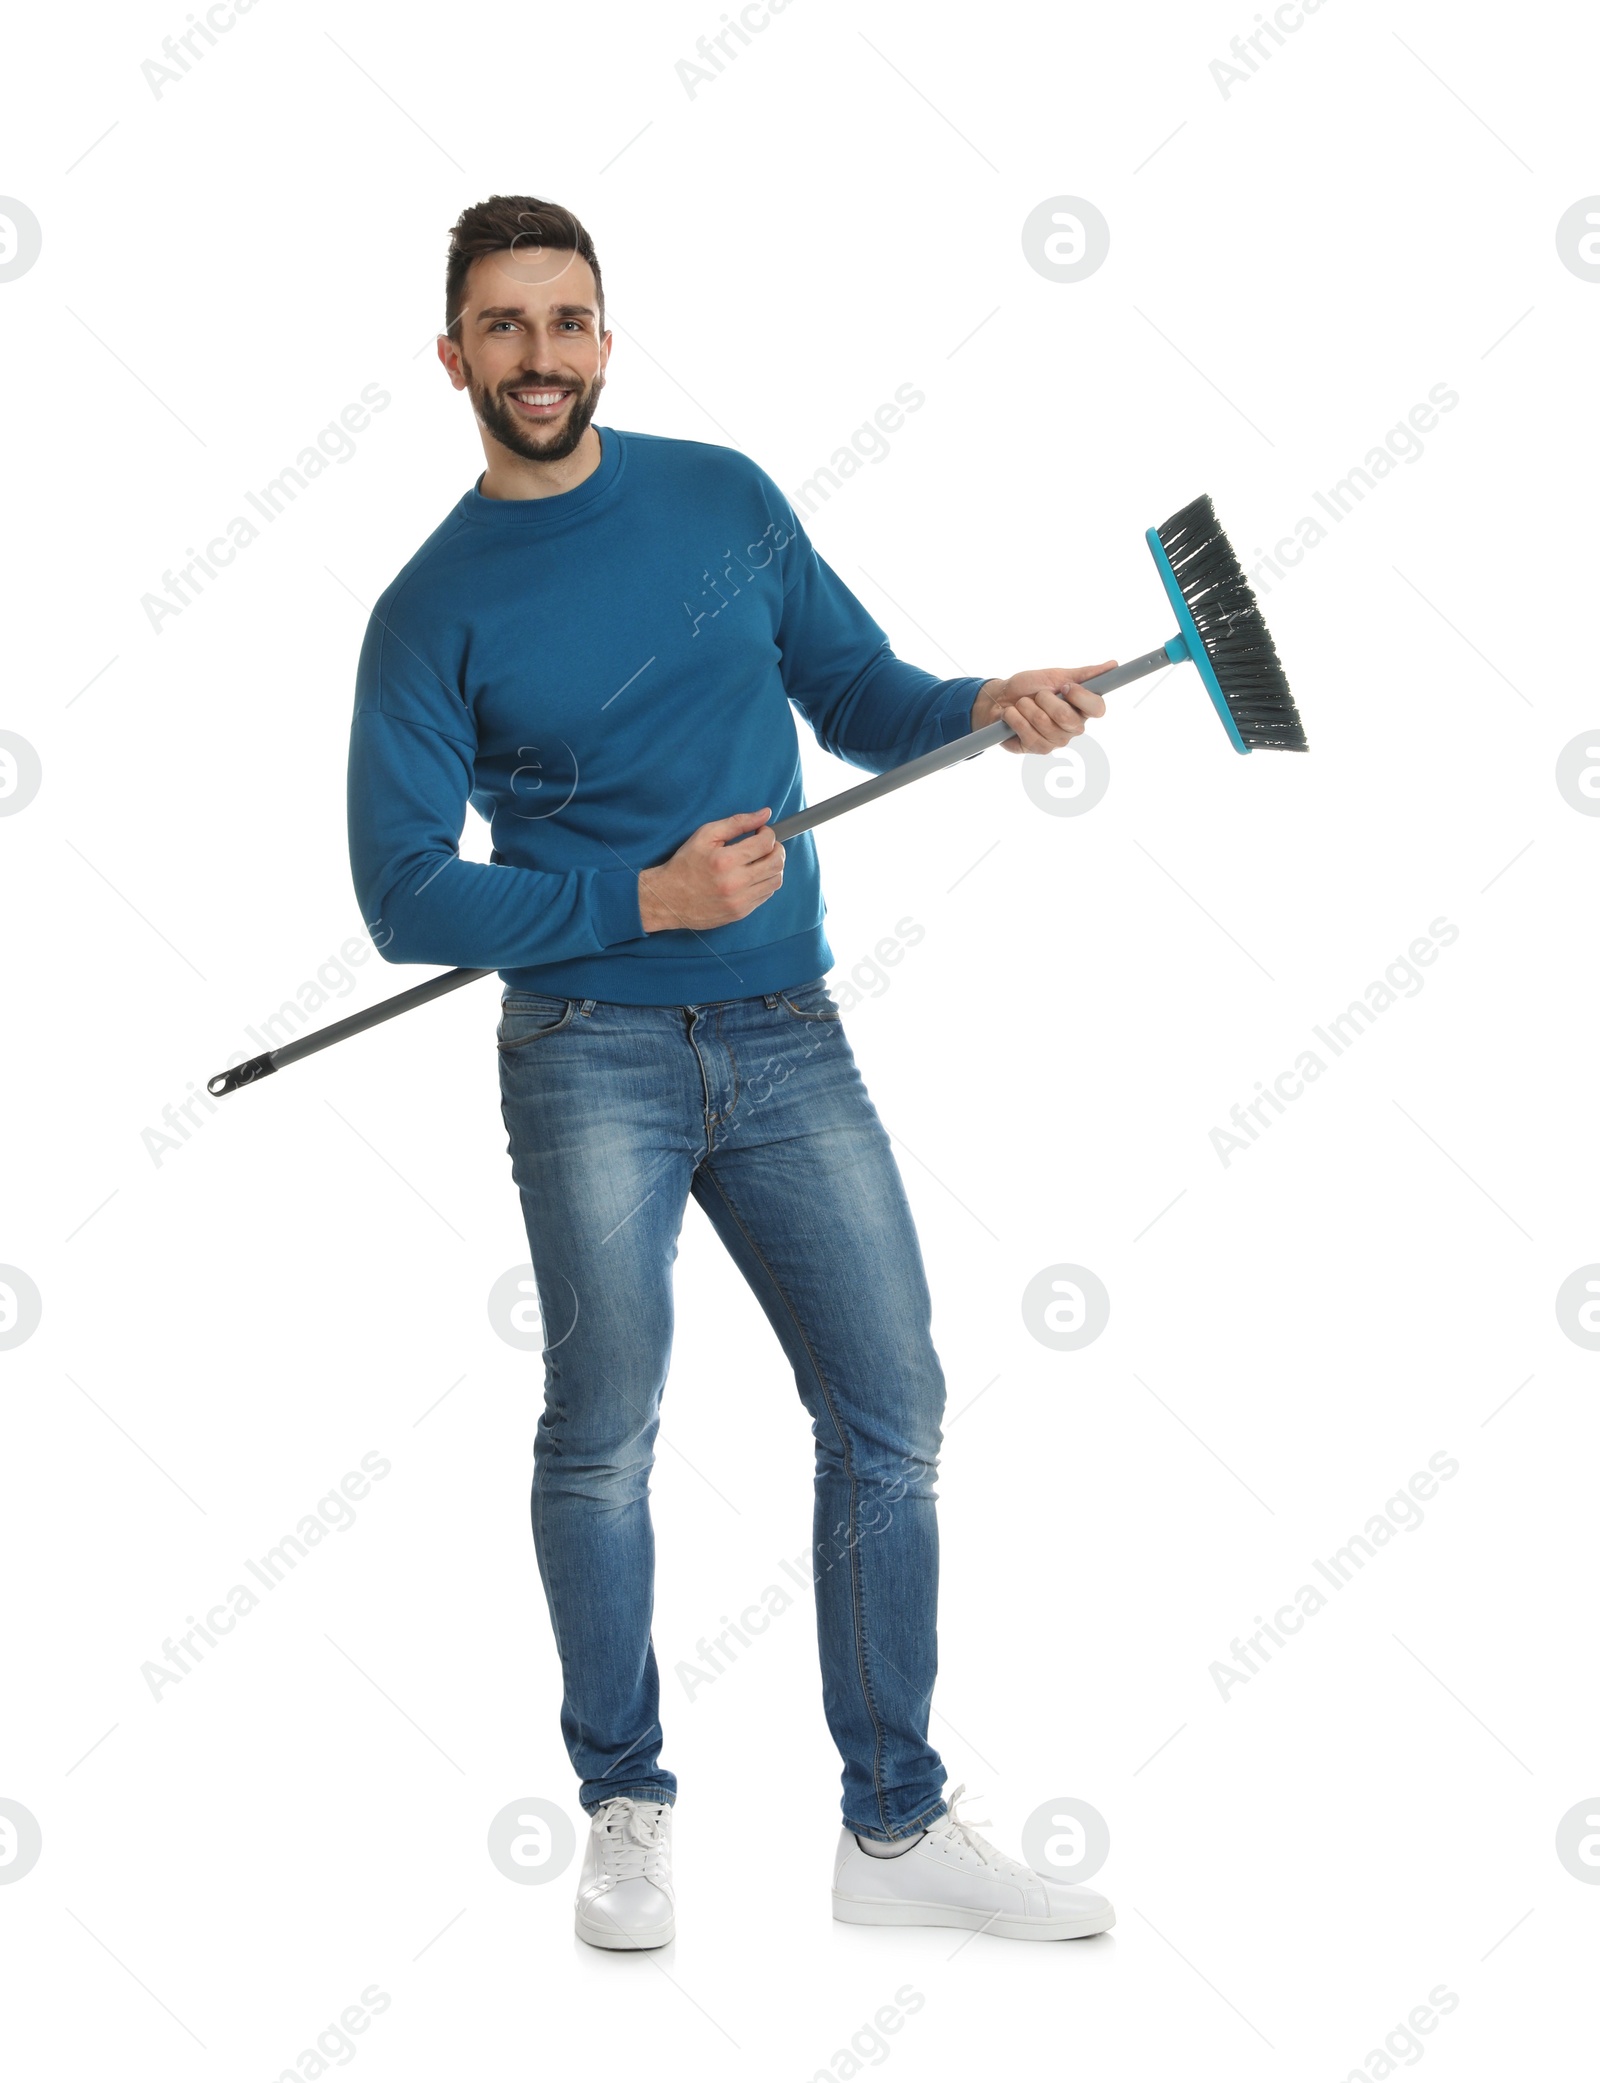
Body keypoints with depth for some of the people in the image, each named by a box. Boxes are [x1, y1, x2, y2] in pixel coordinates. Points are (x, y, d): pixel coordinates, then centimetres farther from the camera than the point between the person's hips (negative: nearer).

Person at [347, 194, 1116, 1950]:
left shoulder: (725, 498, 10)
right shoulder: (434, 608, 1)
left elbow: (857, 697, 17)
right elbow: (403, 893, -4)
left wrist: (986, 707, -5)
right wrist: (645, 899, -14)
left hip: (789, 1038, 3)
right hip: (593, 1047, -3)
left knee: (889, 1419, 1)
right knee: (603, 1438, -3)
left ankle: (896, 1828, 13)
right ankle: (627, 1811, 18)